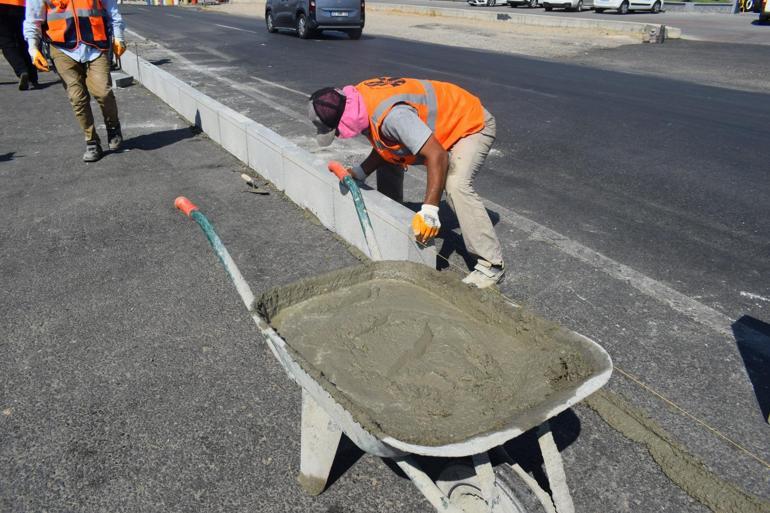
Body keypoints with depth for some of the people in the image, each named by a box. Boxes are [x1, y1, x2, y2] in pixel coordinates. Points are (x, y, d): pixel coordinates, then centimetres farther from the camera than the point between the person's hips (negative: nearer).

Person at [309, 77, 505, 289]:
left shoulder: (391, 114, -39)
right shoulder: (359, 102, -9)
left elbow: (437, 156, -42)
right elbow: (383, 147, 4)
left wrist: (429, 211, -44)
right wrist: (358, 172, -10)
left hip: (473, 124, -9)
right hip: (436, 127, 9)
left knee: (456, 185, -30)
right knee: (388, 162, 9)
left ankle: (492, 265, -21)